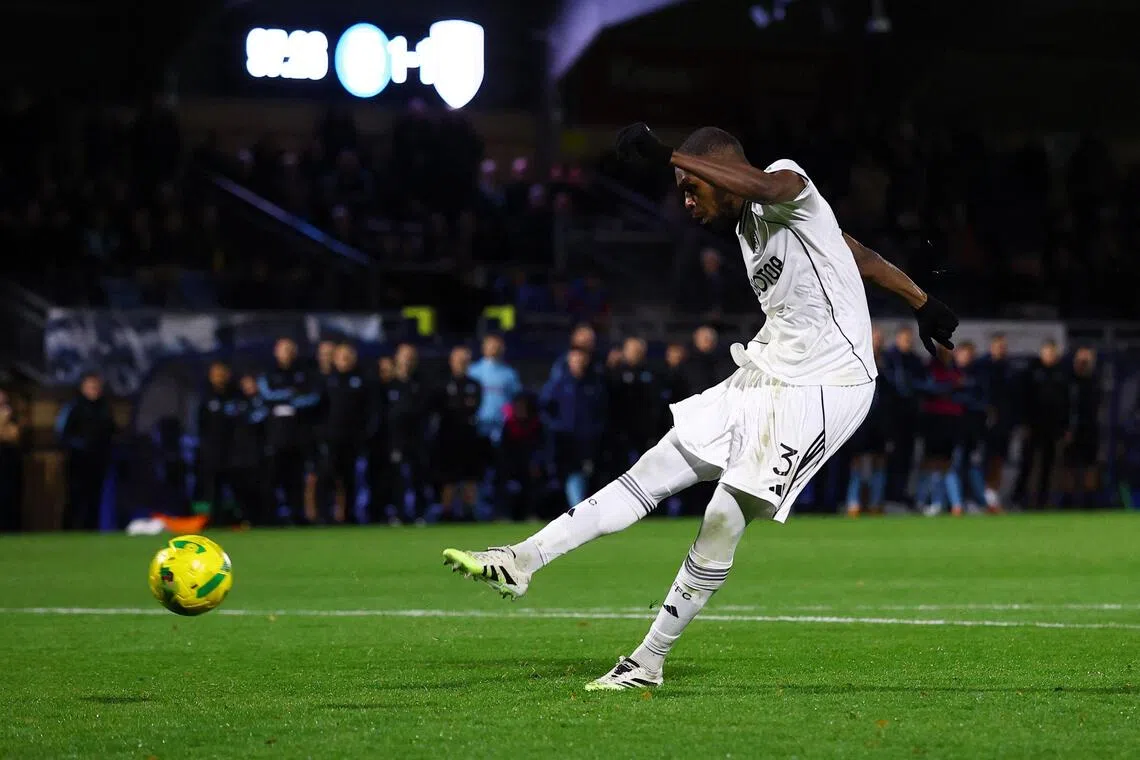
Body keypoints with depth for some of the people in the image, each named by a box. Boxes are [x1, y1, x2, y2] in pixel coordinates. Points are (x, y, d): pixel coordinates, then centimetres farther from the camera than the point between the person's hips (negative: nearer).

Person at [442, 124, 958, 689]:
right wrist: (921, 302, 31)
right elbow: (857, 252, 23)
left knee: (724, 519, -10)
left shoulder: (790, 184, -12)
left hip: (823, 388, -9)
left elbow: (761, 186, -40)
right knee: (653, 472, 2)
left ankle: (649, 661, -1)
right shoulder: (749, 225, 13)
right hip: (763, 376, 9)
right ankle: (520, 562, 0)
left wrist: (669, 156, -42)